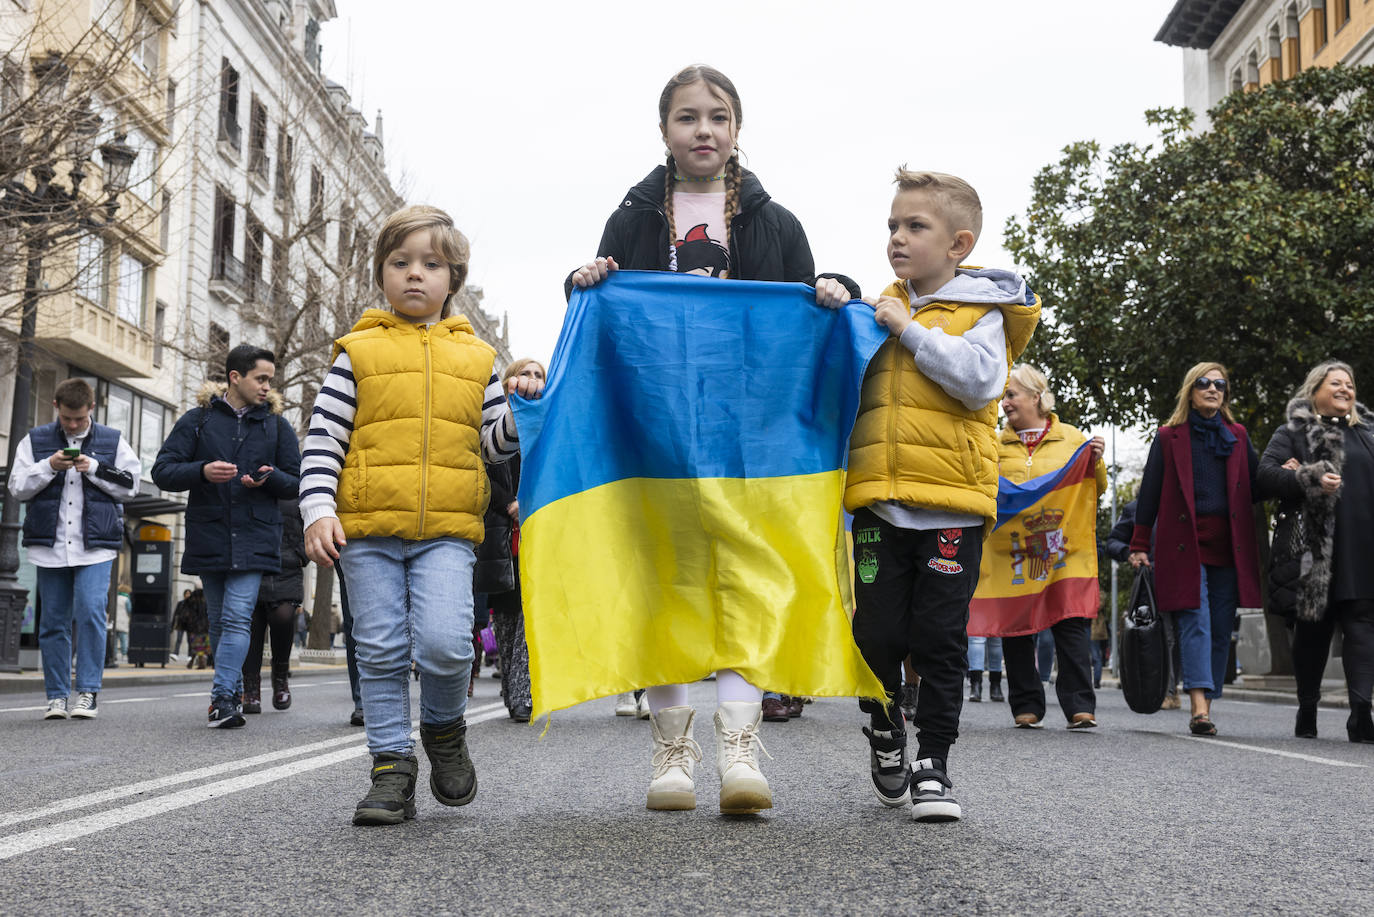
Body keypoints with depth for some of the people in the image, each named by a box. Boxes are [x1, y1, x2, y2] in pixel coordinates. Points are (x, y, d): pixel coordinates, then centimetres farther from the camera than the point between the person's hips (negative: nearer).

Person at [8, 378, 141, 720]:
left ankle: (88, 692, -7)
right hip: (50, 546, 2)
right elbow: (17, 488, 5)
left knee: (90, 613, -15)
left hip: (95, 547, -2)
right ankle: (57, 696, 12)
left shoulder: (112, 441, 8)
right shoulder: (35, 441, 9)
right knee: (53, 622, 5)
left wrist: (94, 468, -10)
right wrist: (48, 467, -11)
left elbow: (130, 486, 2)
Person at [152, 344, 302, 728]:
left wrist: (269, 477, -11)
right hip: (208, 535, 1)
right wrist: (202, 471, -18)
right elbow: (162, 471, 1)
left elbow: (295, 481, 11)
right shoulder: (198, 419, 5)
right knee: (218, 621, 9)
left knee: (237, 618, -14)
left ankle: (223, 699, -18)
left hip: (254, 538, -1)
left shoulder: (276, 424, 9)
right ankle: (234, 692, 23)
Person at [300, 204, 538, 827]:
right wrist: (318, 511, -7)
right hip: (366, 528, 0)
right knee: (381, 652, 2)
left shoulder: (475, 357, 16)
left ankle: (444, 728, 13)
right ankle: (392, 766, 14)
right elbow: (322, 439, 5)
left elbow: (494, 443, 17)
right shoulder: (358, 353, 9)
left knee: (445, 644, -16)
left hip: (447, 530, 0)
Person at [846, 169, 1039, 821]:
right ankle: (884, 729, 29)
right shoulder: (881, 309, 15)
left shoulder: (981, 312, 1)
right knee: (877, 634, 4)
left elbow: (980, 381, -18)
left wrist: (911, 332, -14)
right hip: (878, 500, 4)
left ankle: (932, 765, 11)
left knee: (940, 640, 0)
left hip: (952, 504, -4)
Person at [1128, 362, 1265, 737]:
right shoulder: (1169, 437, 8)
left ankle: (1205, 704, 9)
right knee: (1195, 620, -14)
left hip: (1227, 546, 4)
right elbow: (1149, 493, 7)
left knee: (1222, 628, 2)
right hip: (1185, 544, -4)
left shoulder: (1237, 436, 17)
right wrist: (1139, 545, 4)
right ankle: (1199, 706, -21)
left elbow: (1255, 488, 17)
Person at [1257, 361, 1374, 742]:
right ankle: (1307, 711, 12)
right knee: (1313, 625, 2)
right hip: (1313, 545, -3)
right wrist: (1310, 481, -19)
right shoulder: (1293, 432, 6)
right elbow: (1265, 471, -6)